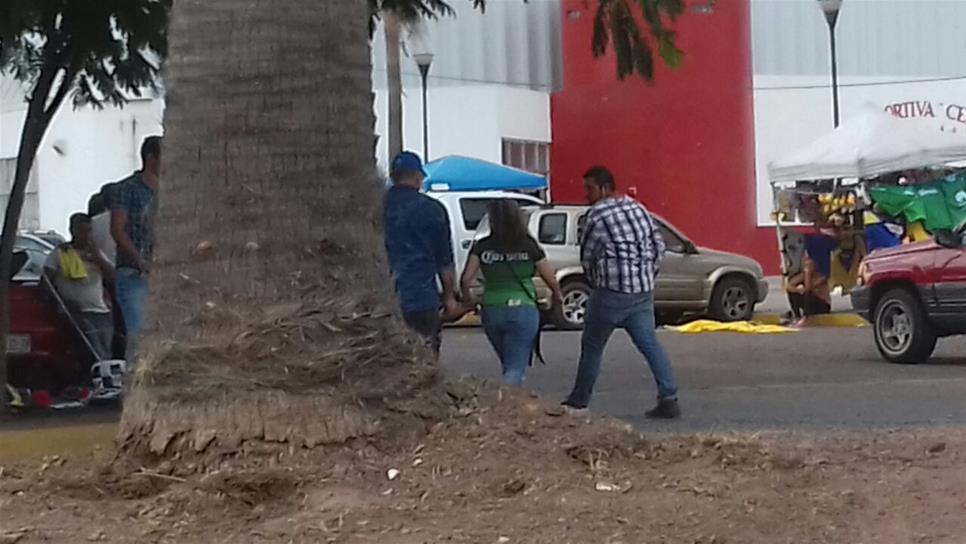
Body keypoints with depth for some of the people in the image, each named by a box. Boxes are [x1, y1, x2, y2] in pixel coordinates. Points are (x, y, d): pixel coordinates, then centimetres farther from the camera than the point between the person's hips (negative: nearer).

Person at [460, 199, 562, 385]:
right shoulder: (529, 247, -2)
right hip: (522, 310, -3)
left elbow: (466, 279, -5)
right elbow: (552, 280, 3)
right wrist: (557, 296, 25)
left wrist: (467, 295, 18)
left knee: (510, 365, 22)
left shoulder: (482, 247, -1)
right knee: (515, 368, -3)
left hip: (492, 311, 3)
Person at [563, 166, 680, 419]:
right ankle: (669, 400, -4)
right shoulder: (638, 208, 12)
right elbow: (659, 246, 14)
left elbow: (587, 256, -2)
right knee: (649, 344, 6)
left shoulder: (598, 214, -10)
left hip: (612, 293, -7)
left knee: (592, 347, 6)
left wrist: (595, 283, 14)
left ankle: (578, 403, 15)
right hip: (643, 291, 7)